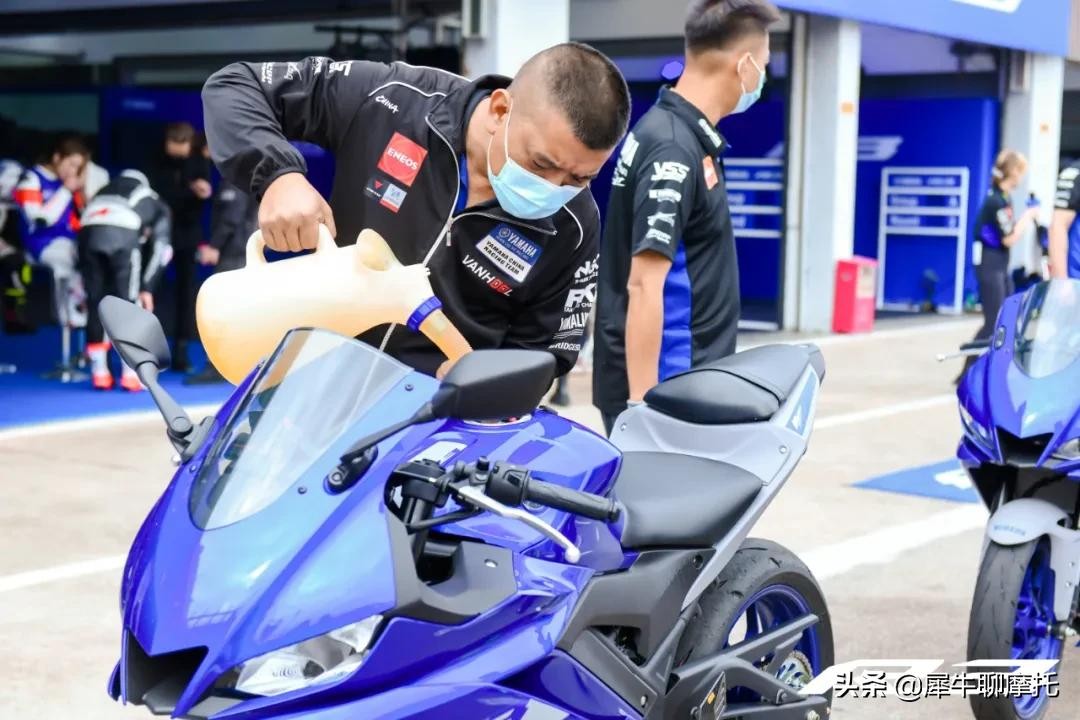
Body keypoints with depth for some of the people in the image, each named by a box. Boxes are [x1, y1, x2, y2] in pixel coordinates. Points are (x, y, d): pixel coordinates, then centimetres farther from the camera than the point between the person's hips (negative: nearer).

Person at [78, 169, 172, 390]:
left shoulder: (104, 192, 41)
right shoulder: (157, 205, 31)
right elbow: (158, 248, 18)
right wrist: (147, 289, 17)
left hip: (89, 231, 3)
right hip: (123, 235, -3)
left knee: (96, 302, 15)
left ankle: (99, 373, 17)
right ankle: (131, 374, 4)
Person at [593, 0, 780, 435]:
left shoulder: (681, 131, 10)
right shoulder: (674, 150, -19)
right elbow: (644, 286, -24)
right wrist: (642, 402, -25)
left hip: (685, 381, 10)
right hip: (666, 389, -10)